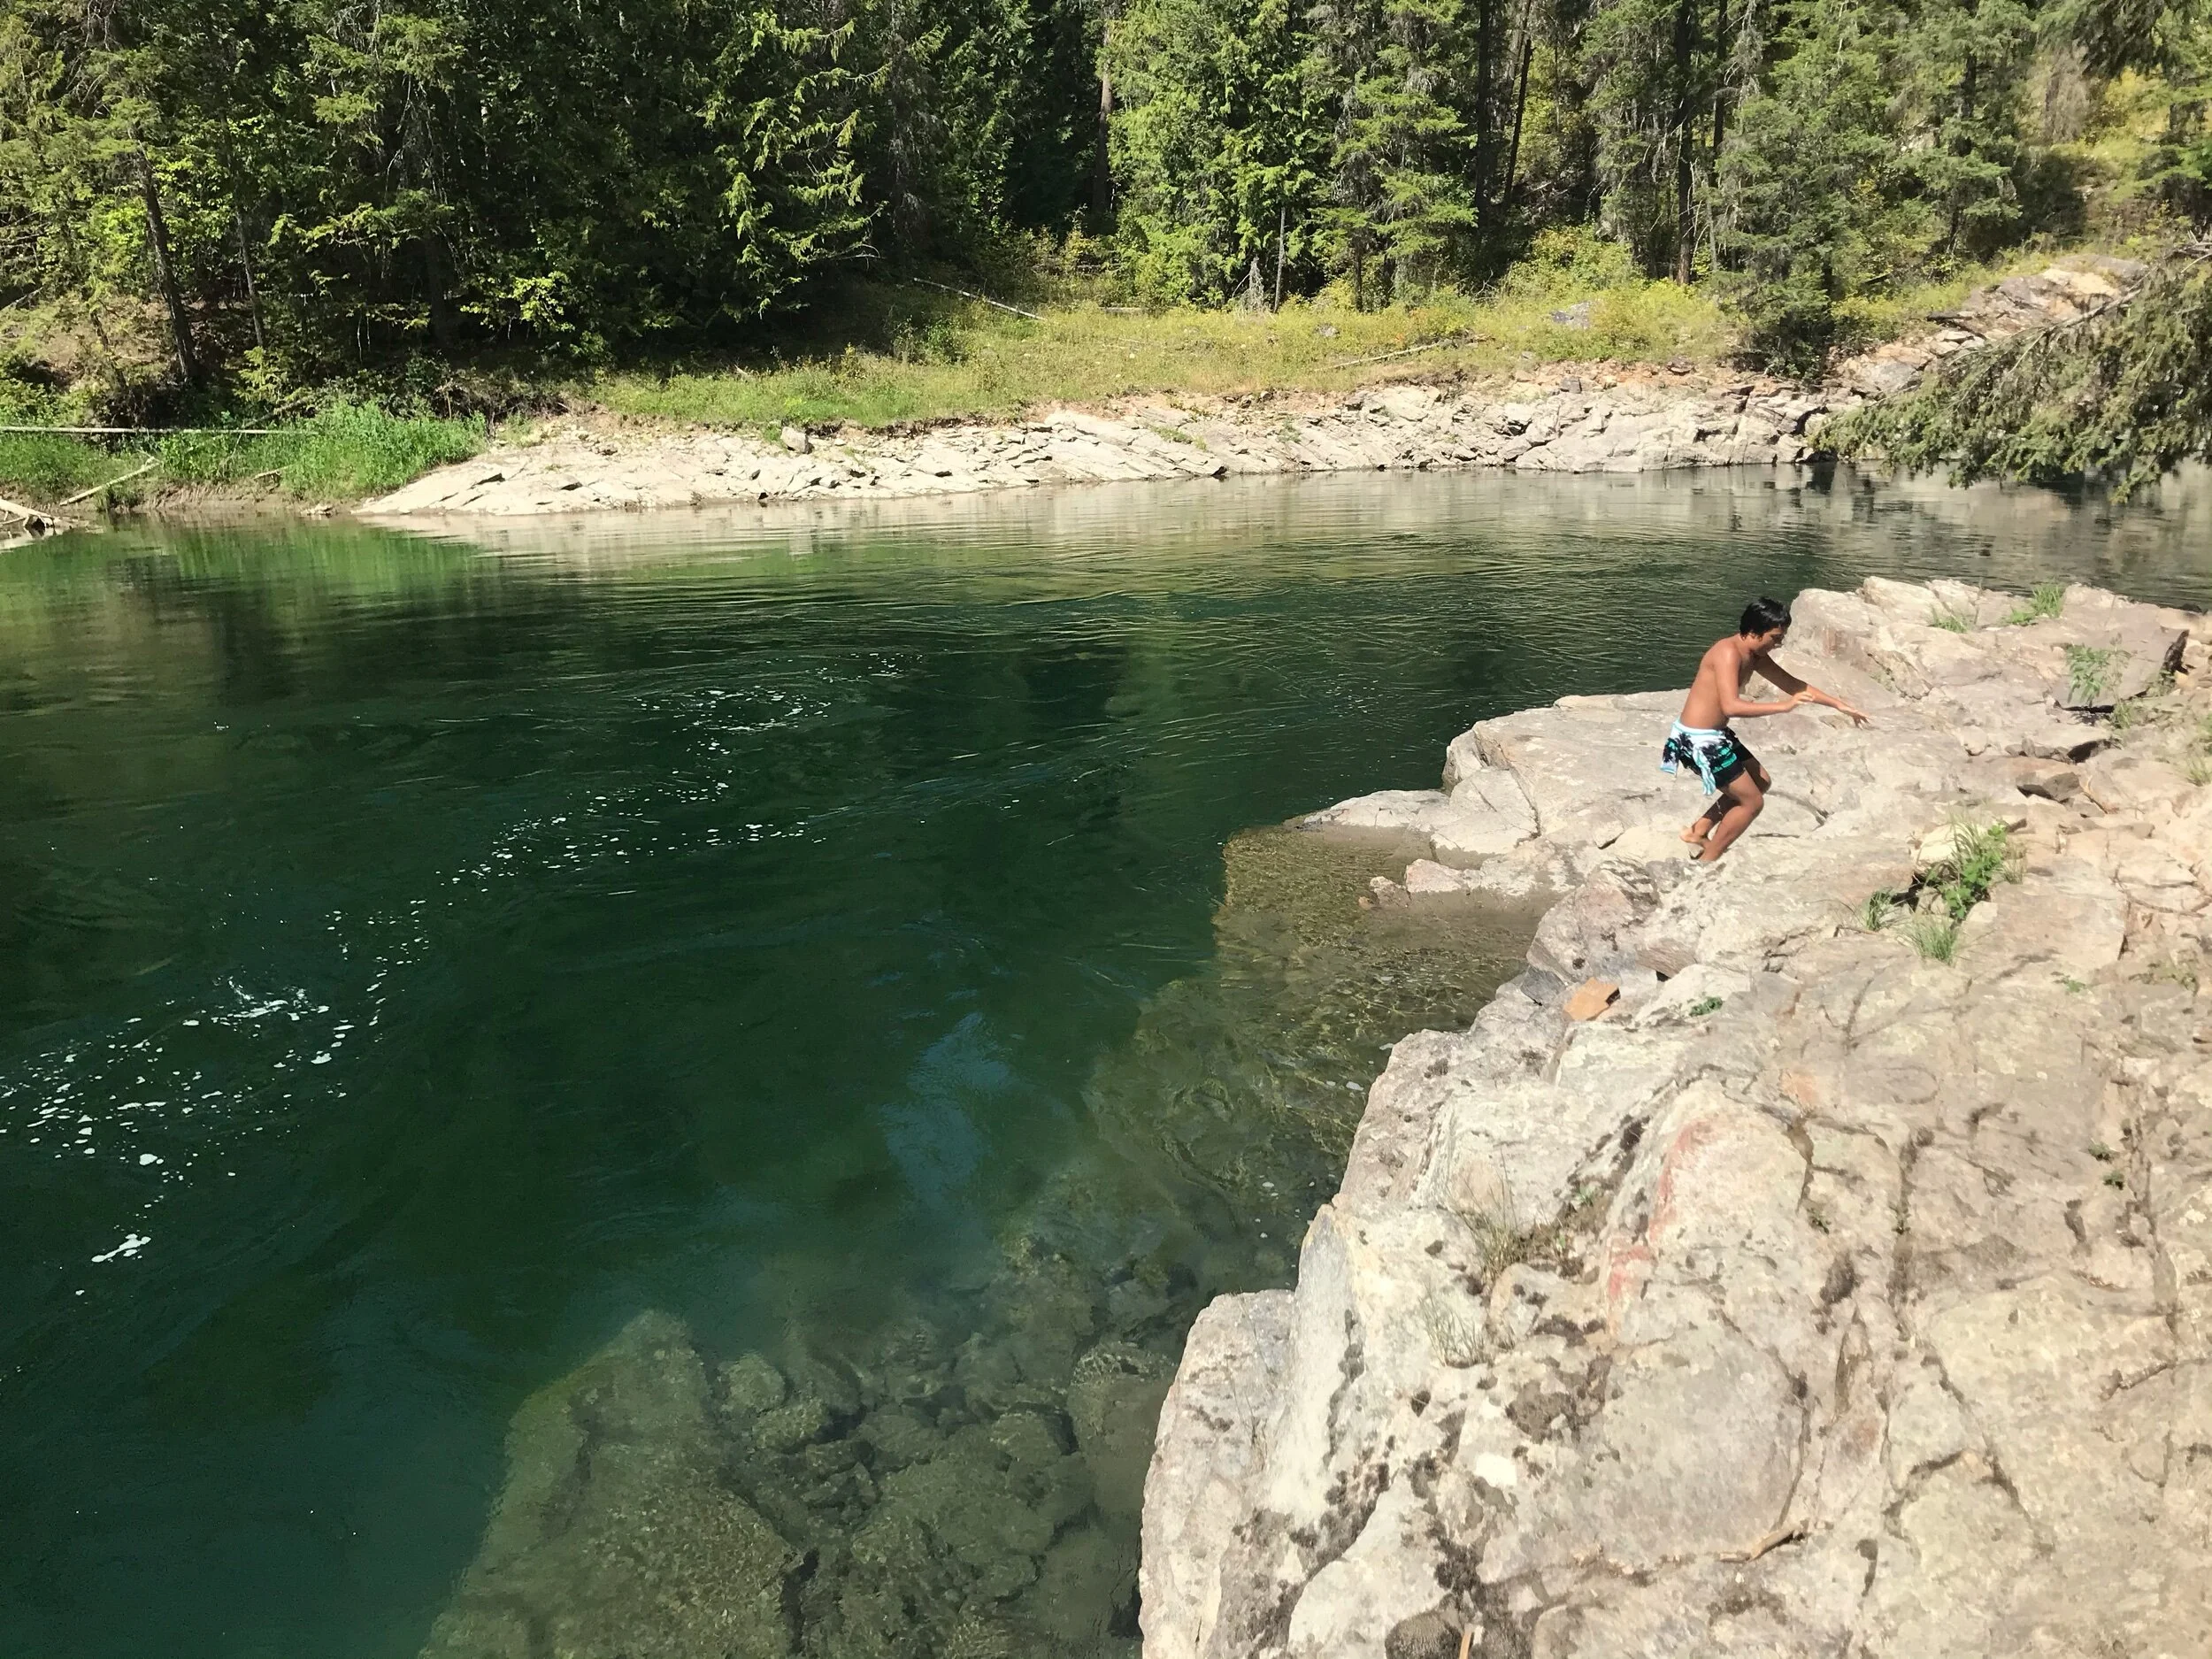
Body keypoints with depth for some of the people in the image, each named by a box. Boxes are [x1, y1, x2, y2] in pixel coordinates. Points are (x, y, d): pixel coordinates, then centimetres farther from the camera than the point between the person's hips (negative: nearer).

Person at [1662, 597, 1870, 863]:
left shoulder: (1755, 657, 7)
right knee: (1752, 801, -1)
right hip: (1699, 740, -10)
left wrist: (1839, 705, 19)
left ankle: (1698, 831, 27)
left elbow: (1792, 683, 19)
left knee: (1761, 782, 23)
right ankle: (1706, 862, 10)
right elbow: (1731, 706, -35)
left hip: (1716, 735, 10)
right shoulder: (1728, 653, -23)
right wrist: (1784, 707, -32)